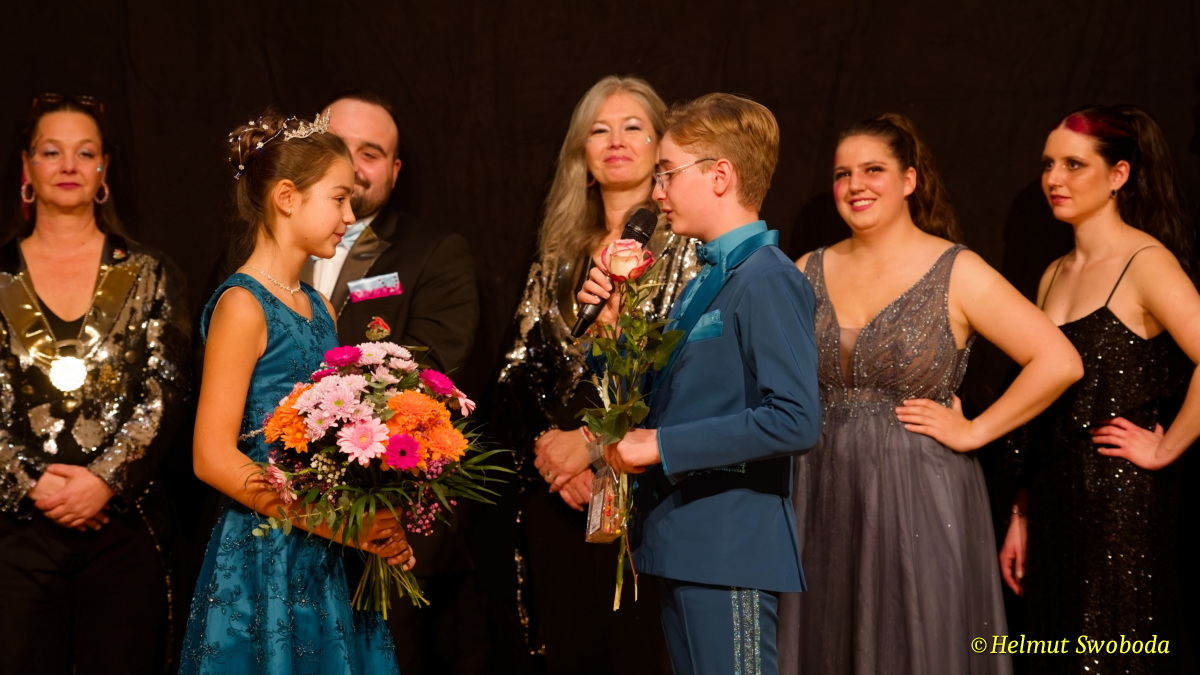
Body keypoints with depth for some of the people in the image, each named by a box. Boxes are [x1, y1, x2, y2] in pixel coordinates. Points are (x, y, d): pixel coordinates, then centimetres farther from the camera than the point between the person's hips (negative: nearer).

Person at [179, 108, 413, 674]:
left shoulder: (317, 307, 12)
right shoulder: (242, 305, -11)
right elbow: (213, 456, -16)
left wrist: (372, 523, -2)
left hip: (324, 563, 7)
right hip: (264, 558, -7)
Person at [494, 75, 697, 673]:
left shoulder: (683, 245, -1)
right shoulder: (559, 255, 15)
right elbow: (519, 370, 10)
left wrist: (593, 442, -13)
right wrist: (546, 447, -6)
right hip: (557, 491, 5)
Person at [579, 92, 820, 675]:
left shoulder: (766, 279, -14)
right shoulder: (703, 282, 15)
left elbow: (796, 421, -23)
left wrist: (664, 446, -19)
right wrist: (615, 325, 5)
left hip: (730, 547, -9)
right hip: (682, 543, 9)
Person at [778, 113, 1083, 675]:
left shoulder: (957, 273, -6)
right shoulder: (810, 272, 6)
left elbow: (1059, 362, -12)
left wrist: (974, 432, -11)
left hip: (920, 498, -4)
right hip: (825, 497, 4)